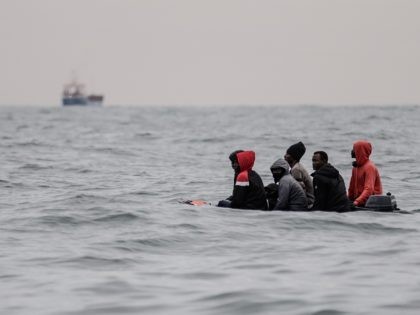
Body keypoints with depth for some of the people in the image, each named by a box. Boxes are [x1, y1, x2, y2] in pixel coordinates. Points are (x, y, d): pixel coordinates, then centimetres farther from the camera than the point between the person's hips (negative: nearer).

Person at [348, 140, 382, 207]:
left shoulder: (369, 167, -12)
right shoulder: (356, 166, 14)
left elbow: (369, 189, -22)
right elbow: (352, 186, 20)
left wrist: (357, 201, -31)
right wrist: (349, 200, 11)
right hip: (359, 199, 8)